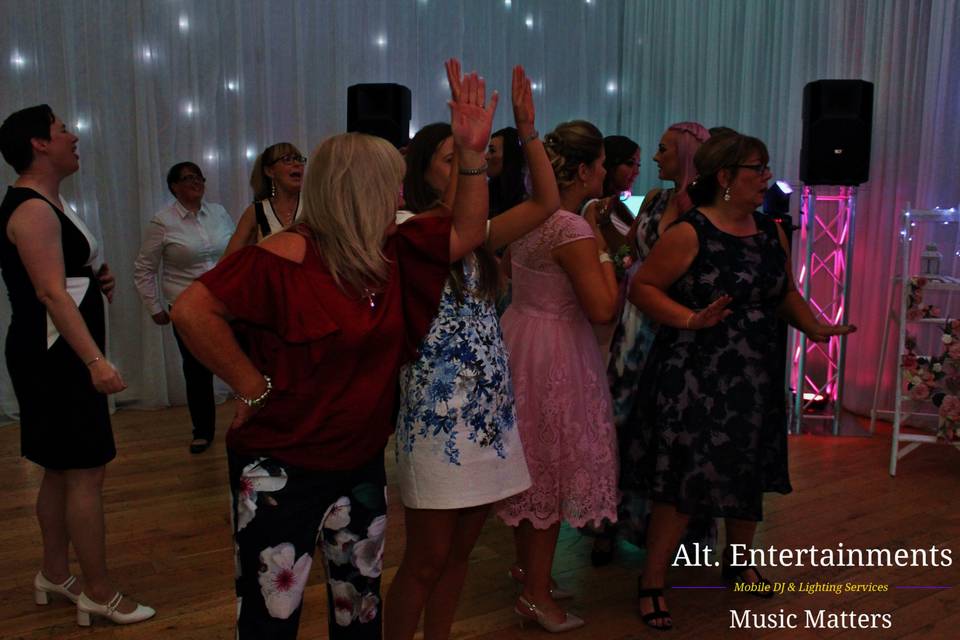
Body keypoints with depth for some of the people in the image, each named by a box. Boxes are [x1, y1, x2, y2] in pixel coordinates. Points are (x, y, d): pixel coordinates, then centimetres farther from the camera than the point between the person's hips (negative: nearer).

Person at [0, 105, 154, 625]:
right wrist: (95, 360, -33)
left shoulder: (45, 203, 16)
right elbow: (51, 292, -27)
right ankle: (99, 594, 4)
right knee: (85, 474, -5)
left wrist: (96, 279, 8)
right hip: (55, 358, -11)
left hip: (61, 357, 11)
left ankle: (54, 574, 30)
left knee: (61, 470, 17)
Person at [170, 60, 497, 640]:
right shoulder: (287, 258, -19)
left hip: (362, 466, 7)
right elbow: (193, 311, -23)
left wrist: (473, 153, -2)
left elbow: (467, 233, 7)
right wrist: (254, 386, -18)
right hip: (281, 471, -6)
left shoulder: (394, 253, 2)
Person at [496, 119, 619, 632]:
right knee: (553, 463, 3)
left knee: (532, 460, 20)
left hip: (520, 334, 9)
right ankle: (536, 595, 16)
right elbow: (603, 309, -24)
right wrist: (602, 250, -11)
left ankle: (526, 563, 37)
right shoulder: (574, 231, -21)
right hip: (554, 352, -9)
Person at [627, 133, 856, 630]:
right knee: (684, 478, -2)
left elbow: (785, 292, 17)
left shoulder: (770, 232, 8)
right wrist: (691, 319, -26)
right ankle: (652, 581, 15)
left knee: (748, 474, 19)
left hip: (755, 378, 7)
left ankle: (738, 561, 42)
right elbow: (641, 287, -14)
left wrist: (813, 328, 0)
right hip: (693, 379, -7)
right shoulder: (689, 233, -13)